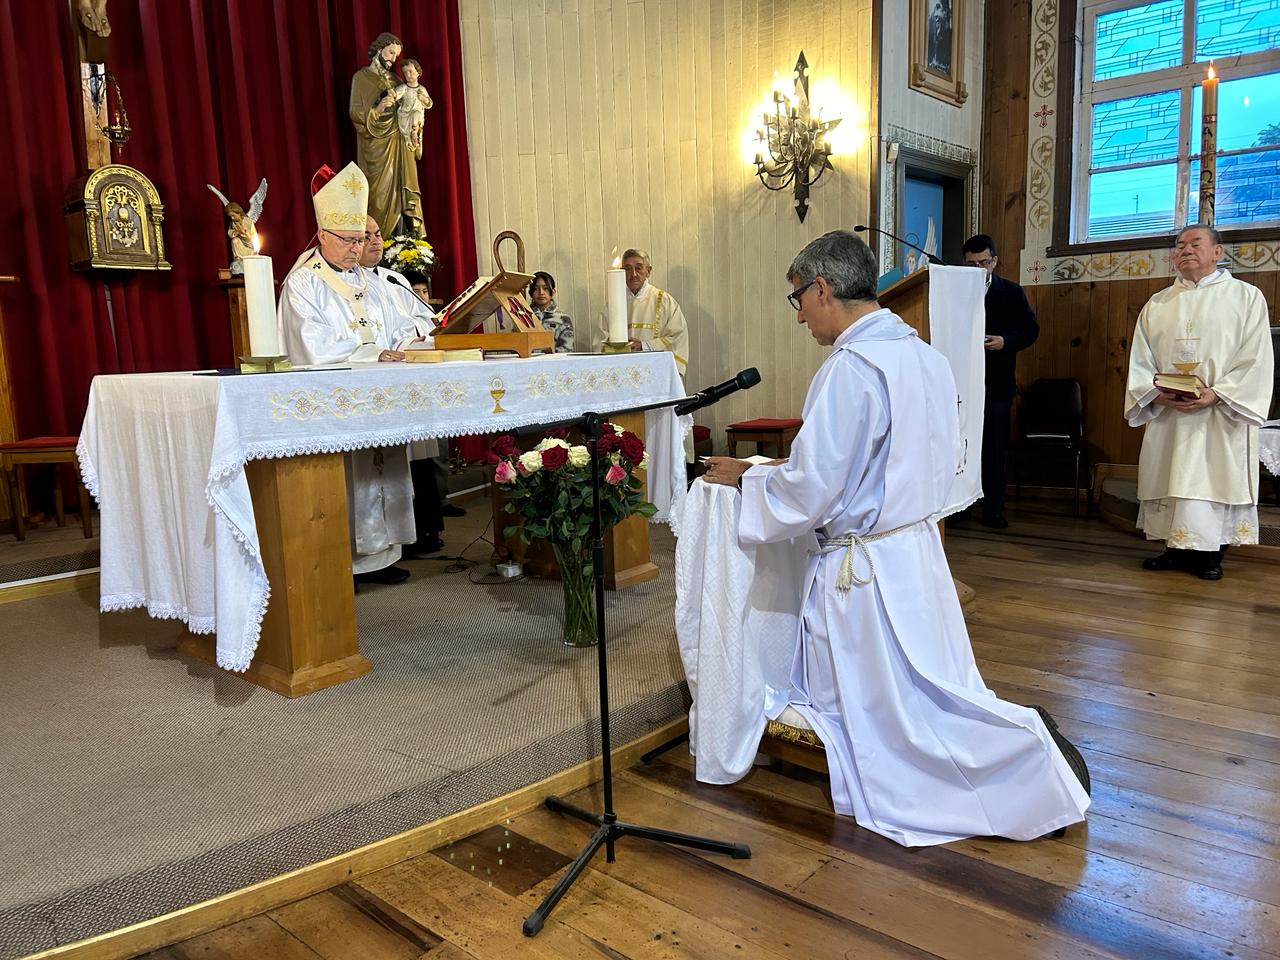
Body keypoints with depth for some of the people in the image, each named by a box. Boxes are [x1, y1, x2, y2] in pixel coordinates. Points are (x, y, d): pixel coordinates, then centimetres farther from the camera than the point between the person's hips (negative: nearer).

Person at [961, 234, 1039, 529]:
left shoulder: (1011, 292, 5)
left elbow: (1031, 329, 5)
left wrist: (1005, 341, -13)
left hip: (997, 383, 1)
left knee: (995, 446, 5)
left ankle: (993, 508, 13)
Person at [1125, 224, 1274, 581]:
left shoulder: (1247, 297, 3)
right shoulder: (1157, 305, 12)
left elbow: (1256, 359, -5)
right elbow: (1140, 361, 8)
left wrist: (1215, 394, -17)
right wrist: (1157, 391, -11)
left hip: (1221, 416, -3)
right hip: (1168, 415, 3)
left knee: (1216, 480, -2)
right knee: (1171, 480, 4)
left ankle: (1210, 553, 9)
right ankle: (1177, 549, 15)